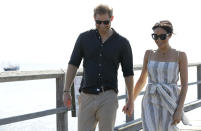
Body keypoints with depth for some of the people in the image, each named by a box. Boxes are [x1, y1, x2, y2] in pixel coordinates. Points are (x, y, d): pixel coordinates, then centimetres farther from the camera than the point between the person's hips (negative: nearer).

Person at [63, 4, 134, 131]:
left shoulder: (122, 43, -1)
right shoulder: (84, 38, 2)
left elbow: (128, 73, 4)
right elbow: (73, 64, 6)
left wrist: (131, 100, 4)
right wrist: (66, 91, 1)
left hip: (108, 97, -1)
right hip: (87, 96, 1)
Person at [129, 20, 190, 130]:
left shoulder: (180, 55, -3)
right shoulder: (149, 54, 6)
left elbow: (184, 84, -5)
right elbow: (142, 80, 16)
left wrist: (179, 110, -13)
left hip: (170, 104, -2)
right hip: (151, 103, 2)